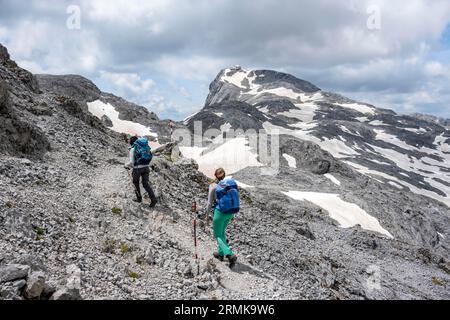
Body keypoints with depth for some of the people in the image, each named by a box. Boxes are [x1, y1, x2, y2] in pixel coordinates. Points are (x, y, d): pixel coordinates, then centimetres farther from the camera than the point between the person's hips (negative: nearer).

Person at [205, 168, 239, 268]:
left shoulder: (213, 186, -14)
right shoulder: (231, 183, -1)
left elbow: (210, 203, -9)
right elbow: (235, 199, 4)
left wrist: (207, 215, 5)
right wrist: (233, 214, 16)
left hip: (220, 213, -5)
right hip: (230, 213, 6)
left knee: (218, 235, 9)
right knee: (222, 231, 27)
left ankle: (230, 255, -10)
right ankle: (221, 254, 39)